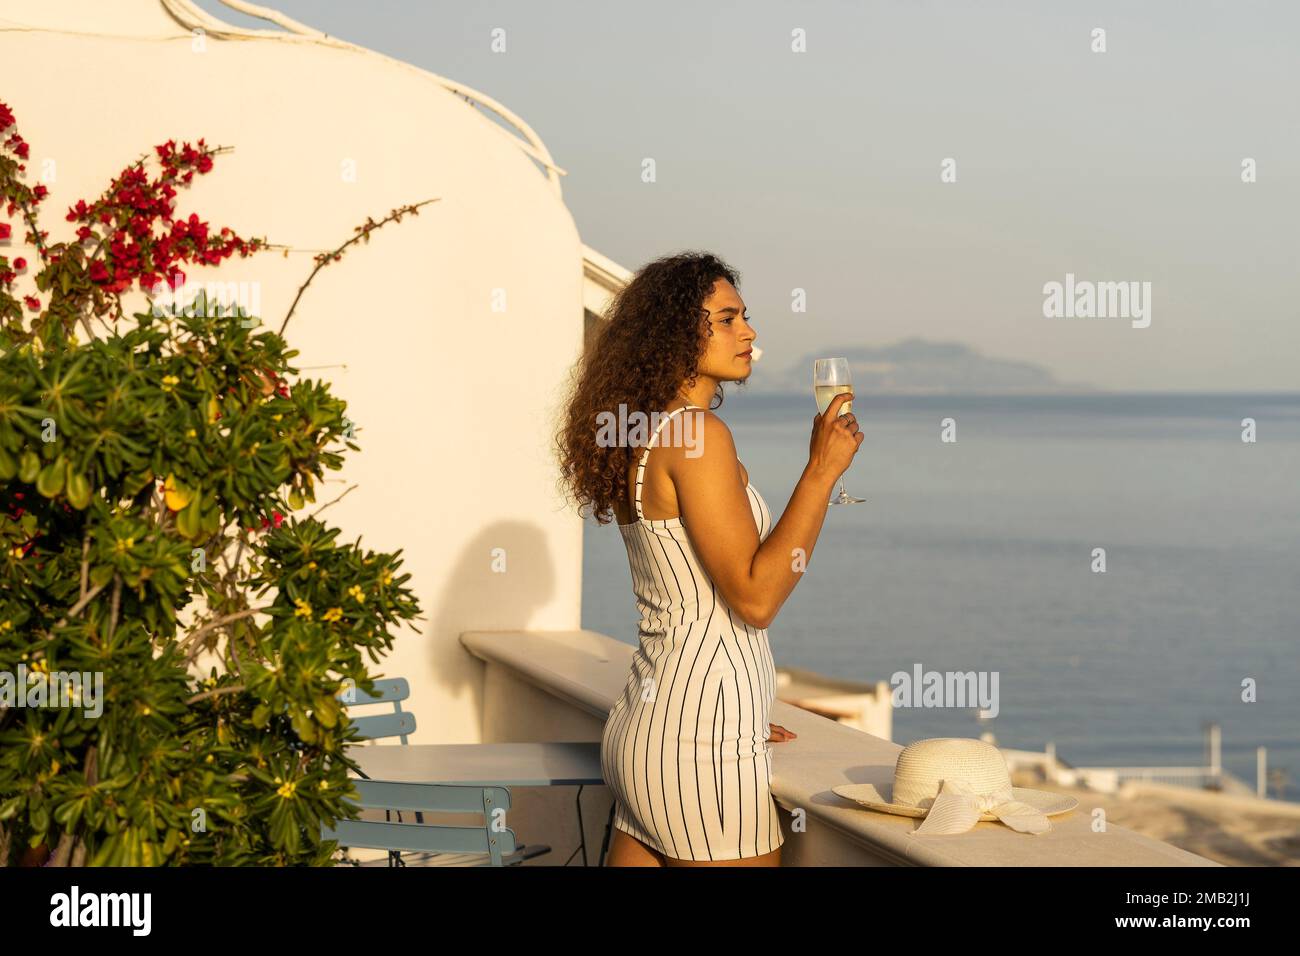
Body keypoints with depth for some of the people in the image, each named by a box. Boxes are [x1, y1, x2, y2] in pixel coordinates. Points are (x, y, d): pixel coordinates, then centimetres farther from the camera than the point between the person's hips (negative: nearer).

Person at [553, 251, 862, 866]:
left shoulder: (642, 438, 15)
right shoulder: (699, 436, -14)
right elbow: (755, 598, -19)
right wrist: (821, 471, -15)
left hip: (643, 723, 10)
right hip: (701, 748, -10)